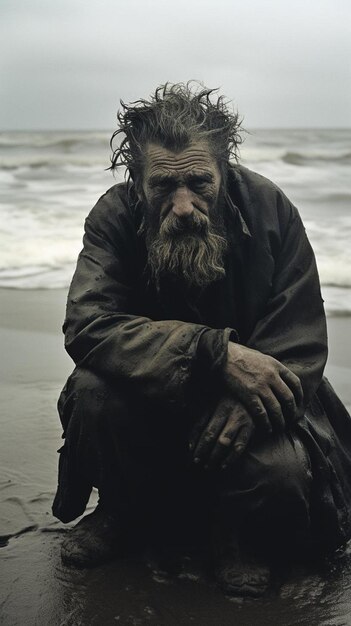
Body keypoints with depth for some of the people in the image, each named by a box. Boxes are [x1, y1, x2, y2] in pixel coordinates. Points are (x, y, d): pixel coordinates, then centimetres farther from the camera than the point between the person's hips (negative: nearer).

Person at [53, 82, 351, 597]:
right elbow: (86, 324, -31)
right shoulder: (116, 216, -16)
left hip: (248, 399, -1)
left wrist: (244, 404, -37)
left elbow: (301, 346, -16)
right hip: (151, 400, 1)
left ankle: (238, 535, 7)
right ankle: (120, 512, 3)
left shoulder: (270, 210, -16)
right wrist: (217, 352, -41)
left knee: (283, 470, -31)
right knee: (93, 390, -30)